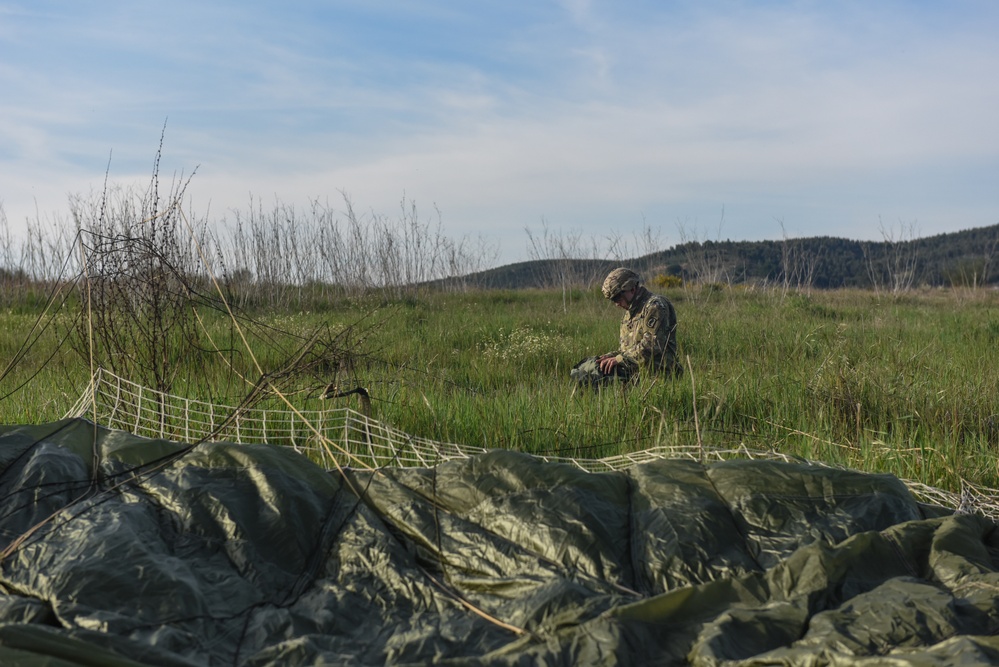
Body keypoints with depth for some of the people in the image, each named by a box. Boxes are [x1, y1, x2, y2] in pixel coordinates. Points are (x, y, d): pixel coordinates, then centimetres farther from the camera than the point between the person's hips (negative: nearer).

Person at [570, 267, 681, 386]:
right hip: (635, 367, 9)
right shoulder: (630, 312, 22)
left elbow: (652, 344, -19)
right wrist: (611, 356, 3)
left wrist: (620, 358, -17)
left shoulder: (655, 306, -9)